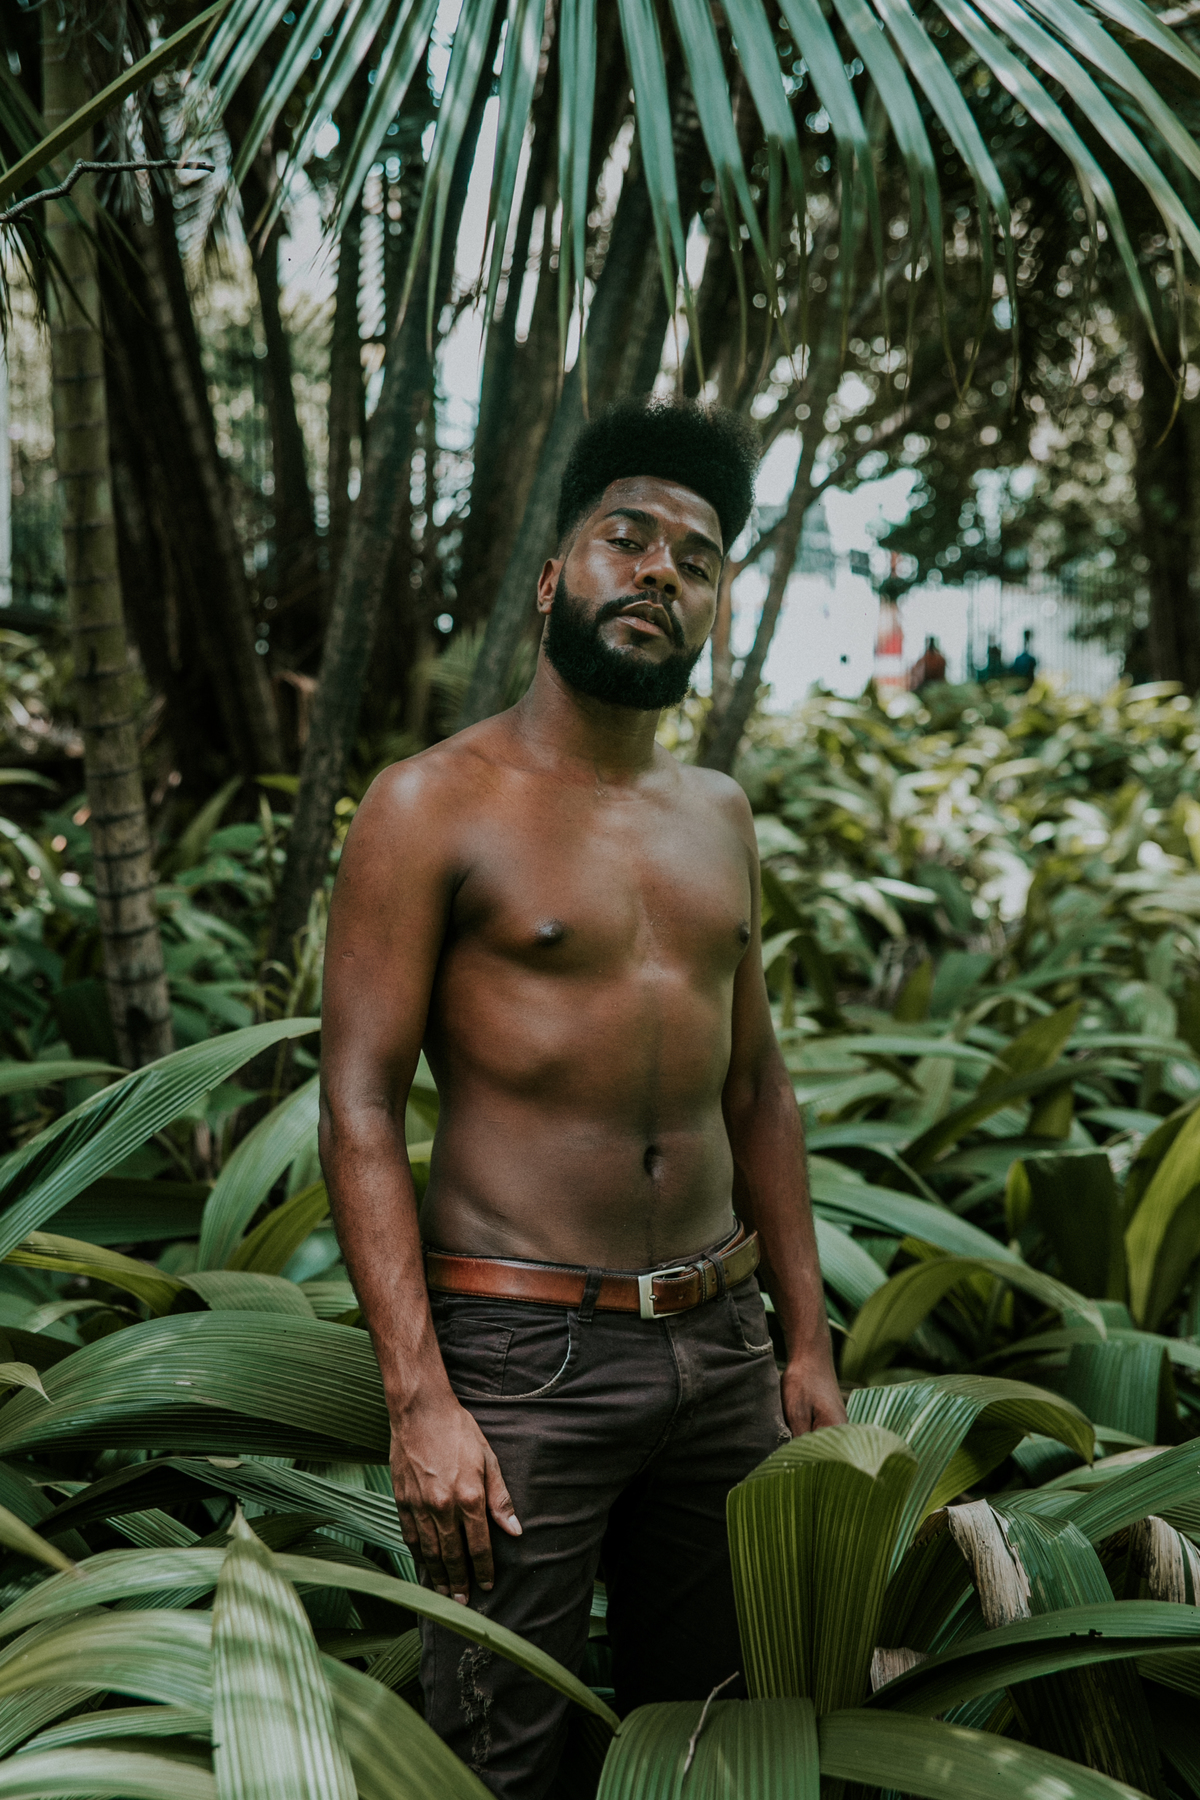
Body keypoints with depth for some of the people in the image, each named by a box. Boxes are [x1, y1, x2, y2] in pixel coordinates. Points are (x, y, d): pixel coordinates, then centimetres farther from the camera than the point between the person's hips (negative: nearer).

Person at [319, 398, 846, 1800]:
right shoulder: (435, 804, -7)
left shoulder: (718, 815, 11)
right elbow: (359, 1111, -12)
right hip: (521, 1354, -6)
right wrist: (420, 1403, -18)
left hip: (722, 1344, 6)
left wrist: (807, 1342, 12)